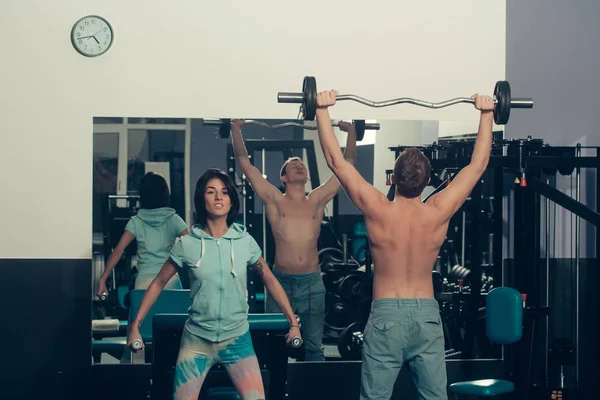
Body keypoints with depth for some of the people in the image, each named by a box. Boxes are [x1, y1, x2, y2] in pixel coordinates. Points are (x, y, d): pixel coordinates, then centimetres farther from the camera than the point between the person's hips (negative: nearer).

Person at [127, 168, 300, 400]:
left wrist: (293, 322, 7)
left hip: (237, 339, 0)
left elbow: (269, 280, 9)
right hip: (196, 340, 0)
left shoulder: (245, 241, -2)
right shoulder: (187, 244, -4)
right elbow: (158, 283, 5)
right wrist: (135, 326, 1)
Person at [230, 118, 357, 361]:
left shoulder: (317, 200, 8)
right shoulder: (274, 200, 3)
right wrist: (236, 129, 1)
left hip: (312, 284, 2)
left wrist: (351, 132, 11)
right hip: (281, 283, -2)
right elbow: (245, 163, 2)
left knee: (314, 348, 8)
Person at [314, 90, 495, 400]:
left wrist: (323, 110, 0)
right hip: (427, 316, 2)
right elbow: (478, 165, 4)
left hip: (386, 315, -2)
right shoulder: (438, 213, -4)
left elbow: (335, 161, -5)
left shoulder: (378, 211, -9)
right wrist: (486, 114, 10)